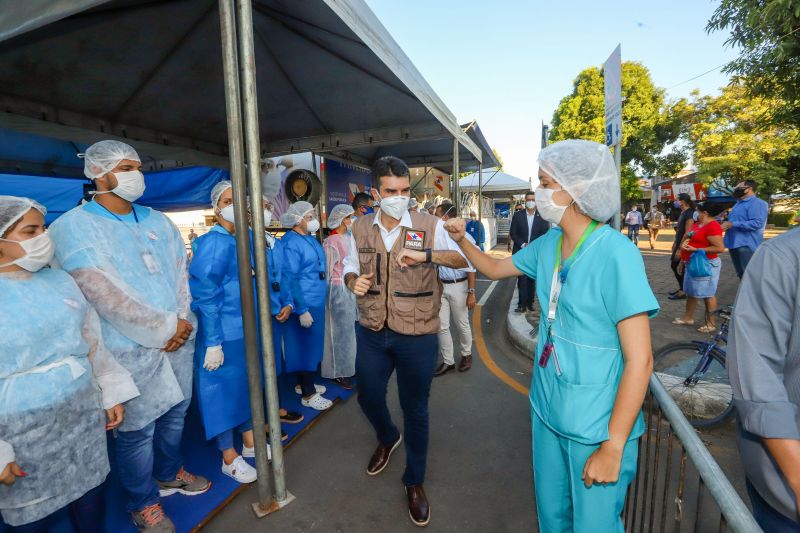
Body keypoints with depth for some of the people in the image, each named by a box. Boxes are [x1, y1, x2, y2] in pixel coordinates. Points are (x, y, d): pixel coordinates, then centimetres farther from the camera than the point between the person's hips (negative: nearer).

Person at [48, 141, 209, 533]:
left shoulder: (158, 221, 10)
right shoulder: (74, 228, -11)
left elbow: (180, 271, 7)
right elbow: (105, 294, -19)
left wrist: (182, 320, -7)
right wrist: (164, 328, -15)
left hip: (179, 339, 6)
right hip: (130, 350, -6)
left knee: (175, 414, 20)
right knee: (137, 430, 9)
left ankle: (169, 474, 44)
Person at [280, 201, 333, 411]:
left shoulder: (310, 238, 10)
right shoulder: (291, 243, -18)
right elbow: (290, 280, -21)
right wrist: (302, 310, -21)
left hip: (316, 303, 9)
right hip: (304, 305, -9)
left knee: (311, 345, 18)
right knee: (305, 346, 2)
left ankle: (304, 383, 35)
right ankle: (308, 394, 16)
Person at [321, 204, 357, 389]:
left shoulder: (349, 238, 8)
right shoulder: (331, 242, -14)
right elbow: (326, 271, -12)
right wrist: (327, 296, -10)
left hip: (352, 289, 8)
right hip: (339, 290, -8)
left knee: (351, 329, 15)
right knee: (340, 331, 3)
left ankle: (349, 366, 31)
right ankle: (338, 372, 18)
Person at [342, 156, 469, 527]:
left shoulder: (430, 226, -9)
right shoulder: (360, 228, 1)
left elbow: (465, 258, -11)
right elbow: (351, 265, 12)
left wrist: (427, 254, -28)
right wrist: (353, 280, -12)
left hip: (417, 337, -3)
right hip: (371, 333, 4)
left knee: (415, 410, 11)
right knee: (368, 397, 19)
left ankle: (415, 481, 36)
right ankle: (387, 438, 56)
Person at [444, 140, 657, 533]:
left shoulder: (615, 254, -22)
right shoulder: (548, 245, -1)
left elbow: (640, 360, -20)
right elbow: (495, 268, 16)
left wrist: (613, 446, -17)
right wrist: (462, 240, -1)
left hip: (597, 427, -6)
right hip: (547, 412, 6)